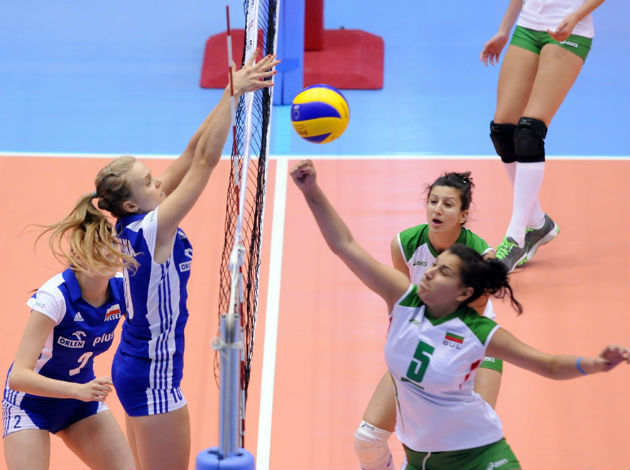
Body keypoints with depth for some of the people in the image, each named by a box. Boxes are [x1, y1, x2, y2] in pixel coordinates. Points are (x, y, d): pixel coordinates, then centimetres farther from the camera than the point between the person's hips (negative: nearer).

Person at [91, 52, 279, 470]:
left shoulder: (135, 222, -1)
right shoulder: (152, 228, -23)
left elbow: (192, 153, -2)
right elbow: (205, 160, -26)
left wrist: (233, 92, -5)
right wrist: (232, 94, -24)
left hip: (134, 365, 9)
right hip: (154, 376, -9)